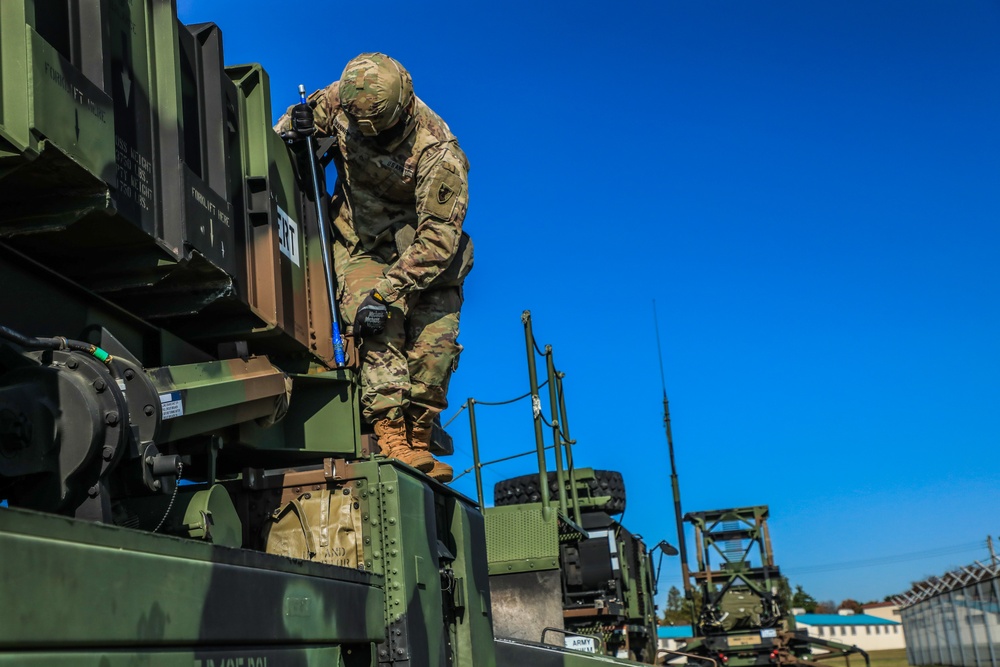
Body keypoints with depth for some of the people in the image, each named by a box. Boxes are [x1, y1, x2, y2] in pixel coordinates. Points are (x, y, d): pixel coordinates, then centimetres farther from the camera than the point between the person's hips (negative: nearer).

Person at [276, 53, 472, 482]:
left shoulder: (439, 155, -30)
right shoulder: (341, 99, -16)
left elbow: (438, 236, -31)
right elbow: (309, 113, 7)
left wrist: (388, 292, -37)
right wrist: (292, 127, -20)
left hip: (421, 246, -1)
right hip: (360, 243, 1)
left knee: (435, 342, -12)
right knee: (378, 331, -20)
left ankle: (418, 442, 1)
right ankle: (391, 438, -29)